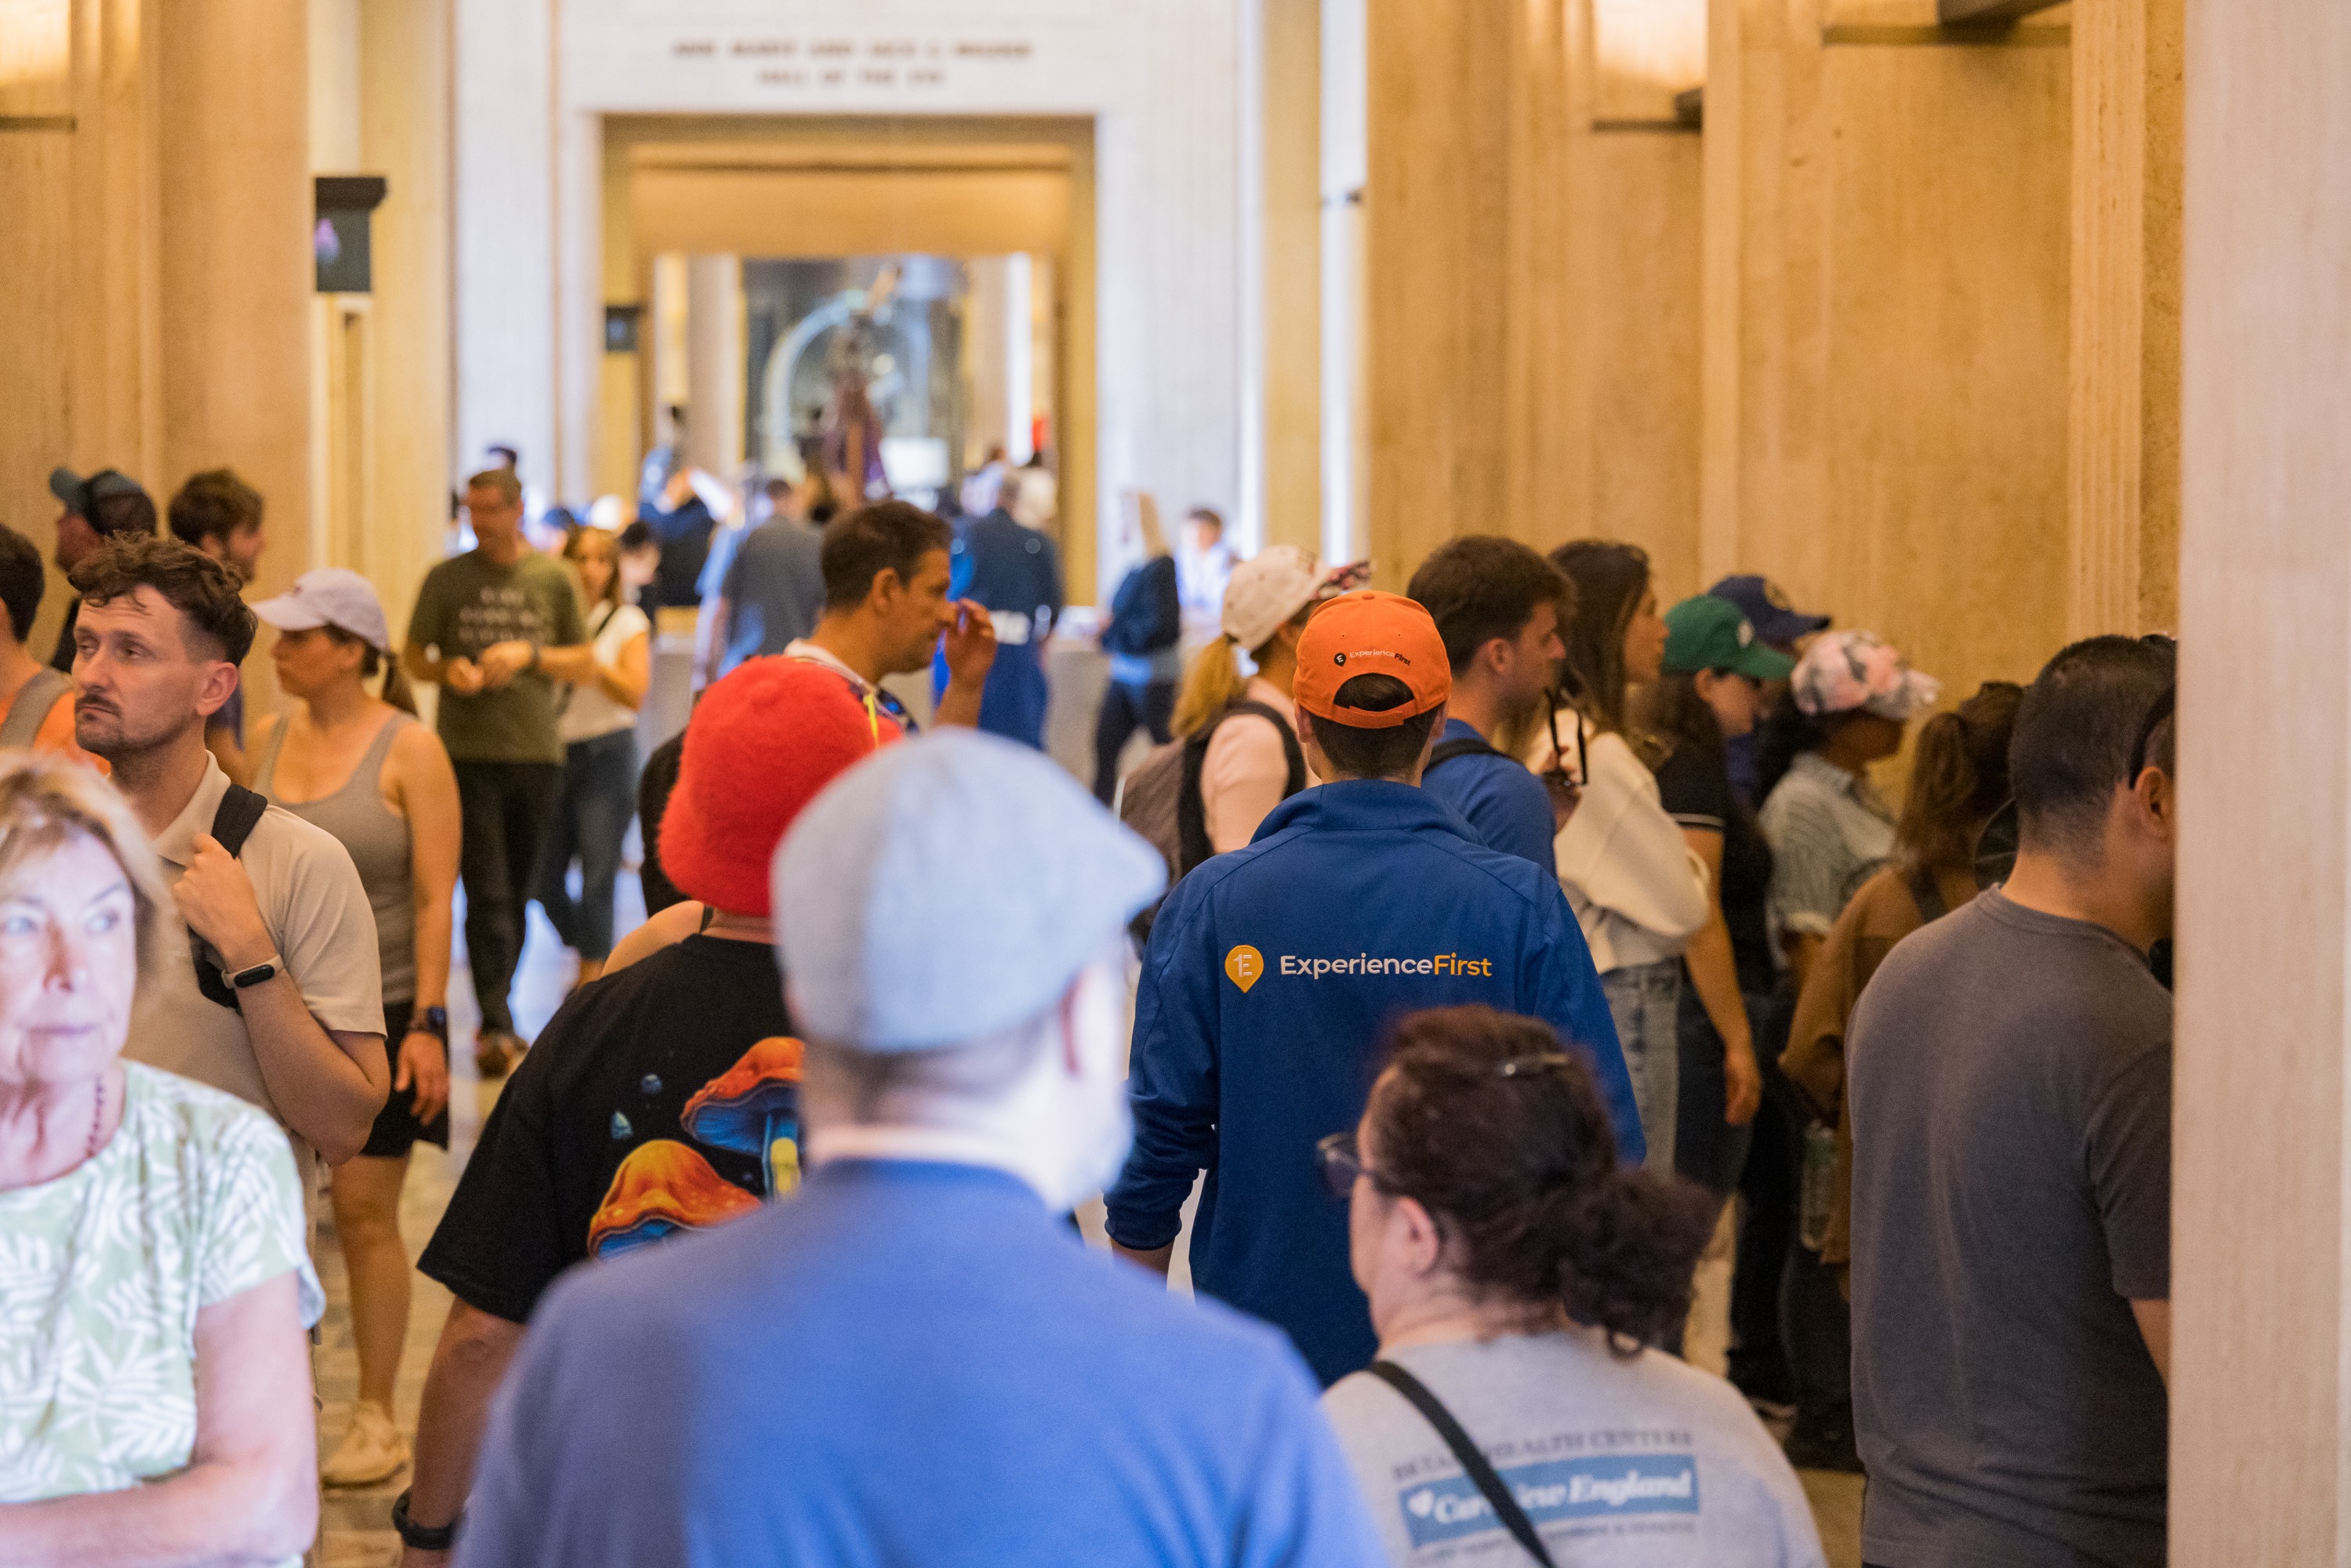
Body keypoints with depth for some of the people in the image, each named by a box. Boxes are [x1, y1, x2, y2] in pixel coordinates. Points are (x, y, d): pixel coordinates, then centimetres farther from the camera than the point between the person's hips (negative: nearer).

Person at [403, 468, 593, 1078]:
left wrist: (529, 653, -10)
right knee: (487, 893, -10)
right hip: (468, 753, -2)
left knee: (518, 892, 10)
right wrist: (449, 670, -13)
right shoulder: (445, 579, 4)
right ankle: (496, 1026, -14)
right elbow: (414, 659, 9)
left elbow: (586, 666, 7)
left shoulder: (552, 579, 6)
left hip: (537, 753, 2)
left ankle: (496, 1016, 23)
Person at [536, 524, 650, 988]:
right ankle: (584, 948, 24)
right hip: (554, 753, 2)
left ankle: (592, 972, 1)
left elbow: (635, 694, -7)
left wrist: (587, 655, -12)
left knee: (598, 872, -8)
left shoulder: (628, 622, 3)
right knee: (544, 873, 0)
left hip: (607, 754, -2)